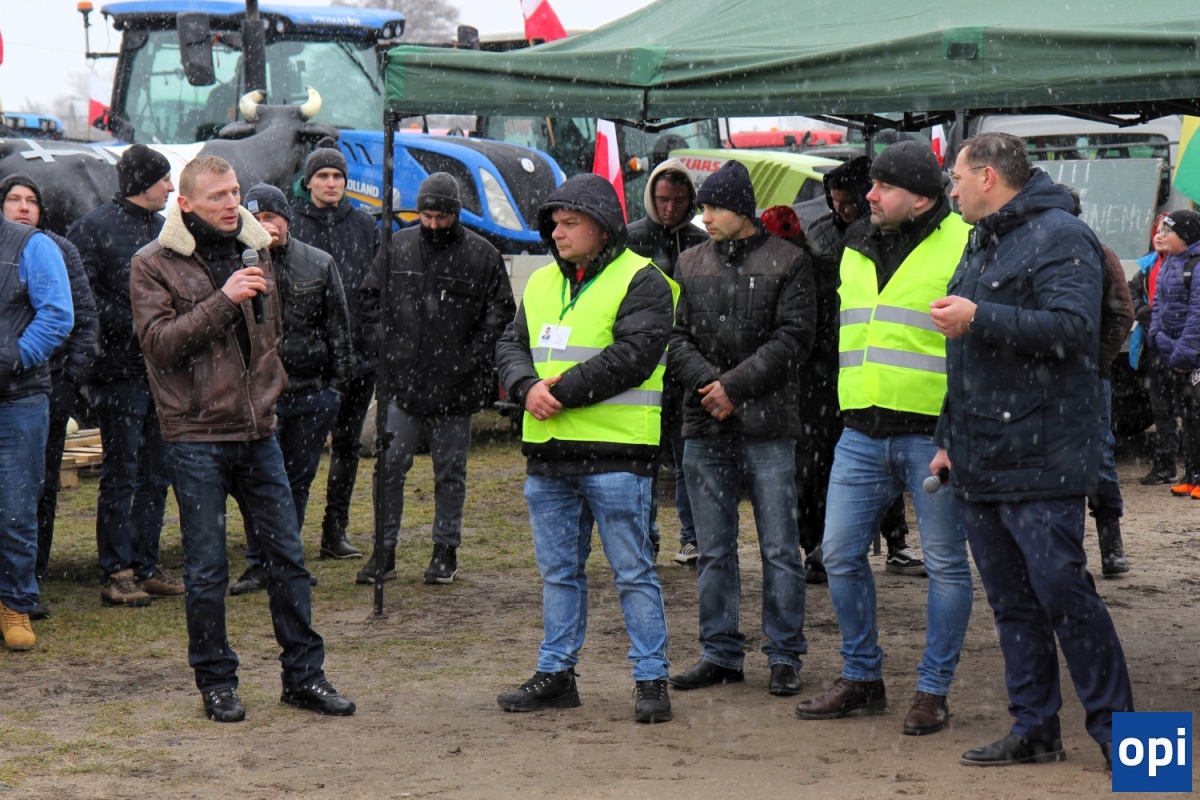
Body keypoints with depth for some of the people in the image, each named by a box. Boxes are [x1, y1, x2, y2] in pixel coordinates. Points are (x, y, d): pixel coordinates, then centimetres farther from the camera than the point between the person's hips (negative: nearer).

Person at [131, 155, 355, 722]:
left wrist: (269, 389, 14)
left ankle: (303, 674, 15)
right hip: (196, 436, -5)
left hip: (258, 431, 5)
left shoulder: (254, 252, 12)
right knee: (206, 568, 1)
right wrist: (223, 300, -22)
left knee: (287, 555, 6)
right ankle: (215, 681, 13)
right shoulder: (154, 265, -4)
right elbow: (159, 340, -16)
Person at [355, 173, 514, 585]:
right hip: (401, 381, 1)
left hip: (455, 386, -1)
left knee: (450, 471, 8)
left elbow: (500, 313, 2)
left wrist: (472, 358, -7)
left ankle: (446, 550, 19)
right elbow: (371, 299, 13)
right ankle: (384, 551, 9)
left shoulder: (482, 255, -1)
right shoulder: (397, 247, 5)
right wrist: (384, 344, 1)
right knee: (389, 466, 0)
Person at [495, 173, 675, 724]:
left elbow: (630, 357, -16)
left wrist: (563, 390, -17)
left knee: (632, 571, -2)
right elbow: (511, 346, 14)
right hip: (547, 453, 7)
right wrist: (528, 387, -8)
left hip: (614, 453, -7)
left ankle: (651, 679, 4)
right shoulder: (542, 284, 17)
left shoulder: (641, 282, -5)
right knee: (558, 571, 14)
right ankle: (556, 673, 22)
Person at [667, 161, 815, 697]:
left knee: (780, 548, 0)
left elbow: (793, 338, -7)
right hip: (705, 429, 4)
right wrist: (705, 381, -11)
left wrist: (735, 385, -14)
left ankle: (784, 656, 8)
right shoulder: (690, 265, 13)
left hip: (768, 426, -4)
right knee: (713, 550, 9)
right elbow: (677, 336, 8)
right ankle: (721, 652, 18)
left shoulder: (788, 262, 0)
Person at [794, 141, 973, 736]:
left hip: (934, 434, -6)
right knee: (840, 553, 6)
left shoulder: (963, 247, -6)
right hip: (863, 434, 6)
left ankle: (933, 689, 12)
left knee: (944, 563, 2)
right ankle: (861, 676, 20)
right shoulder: (857, 247, 13)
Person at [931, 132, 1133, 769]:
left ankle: (1116, 729, 1)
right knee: (1010, 600, 10)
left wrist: (980, 319, -24)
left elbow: (1072, 327, -24)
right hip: (980, 464, 9)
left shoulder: (1059, 236, -9)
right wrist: (950, 438, 24)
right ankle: (1034, 729, 16)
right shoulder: (981, 245, 20)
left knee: (1062, 592, -9)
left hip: (1039, 461, -9)